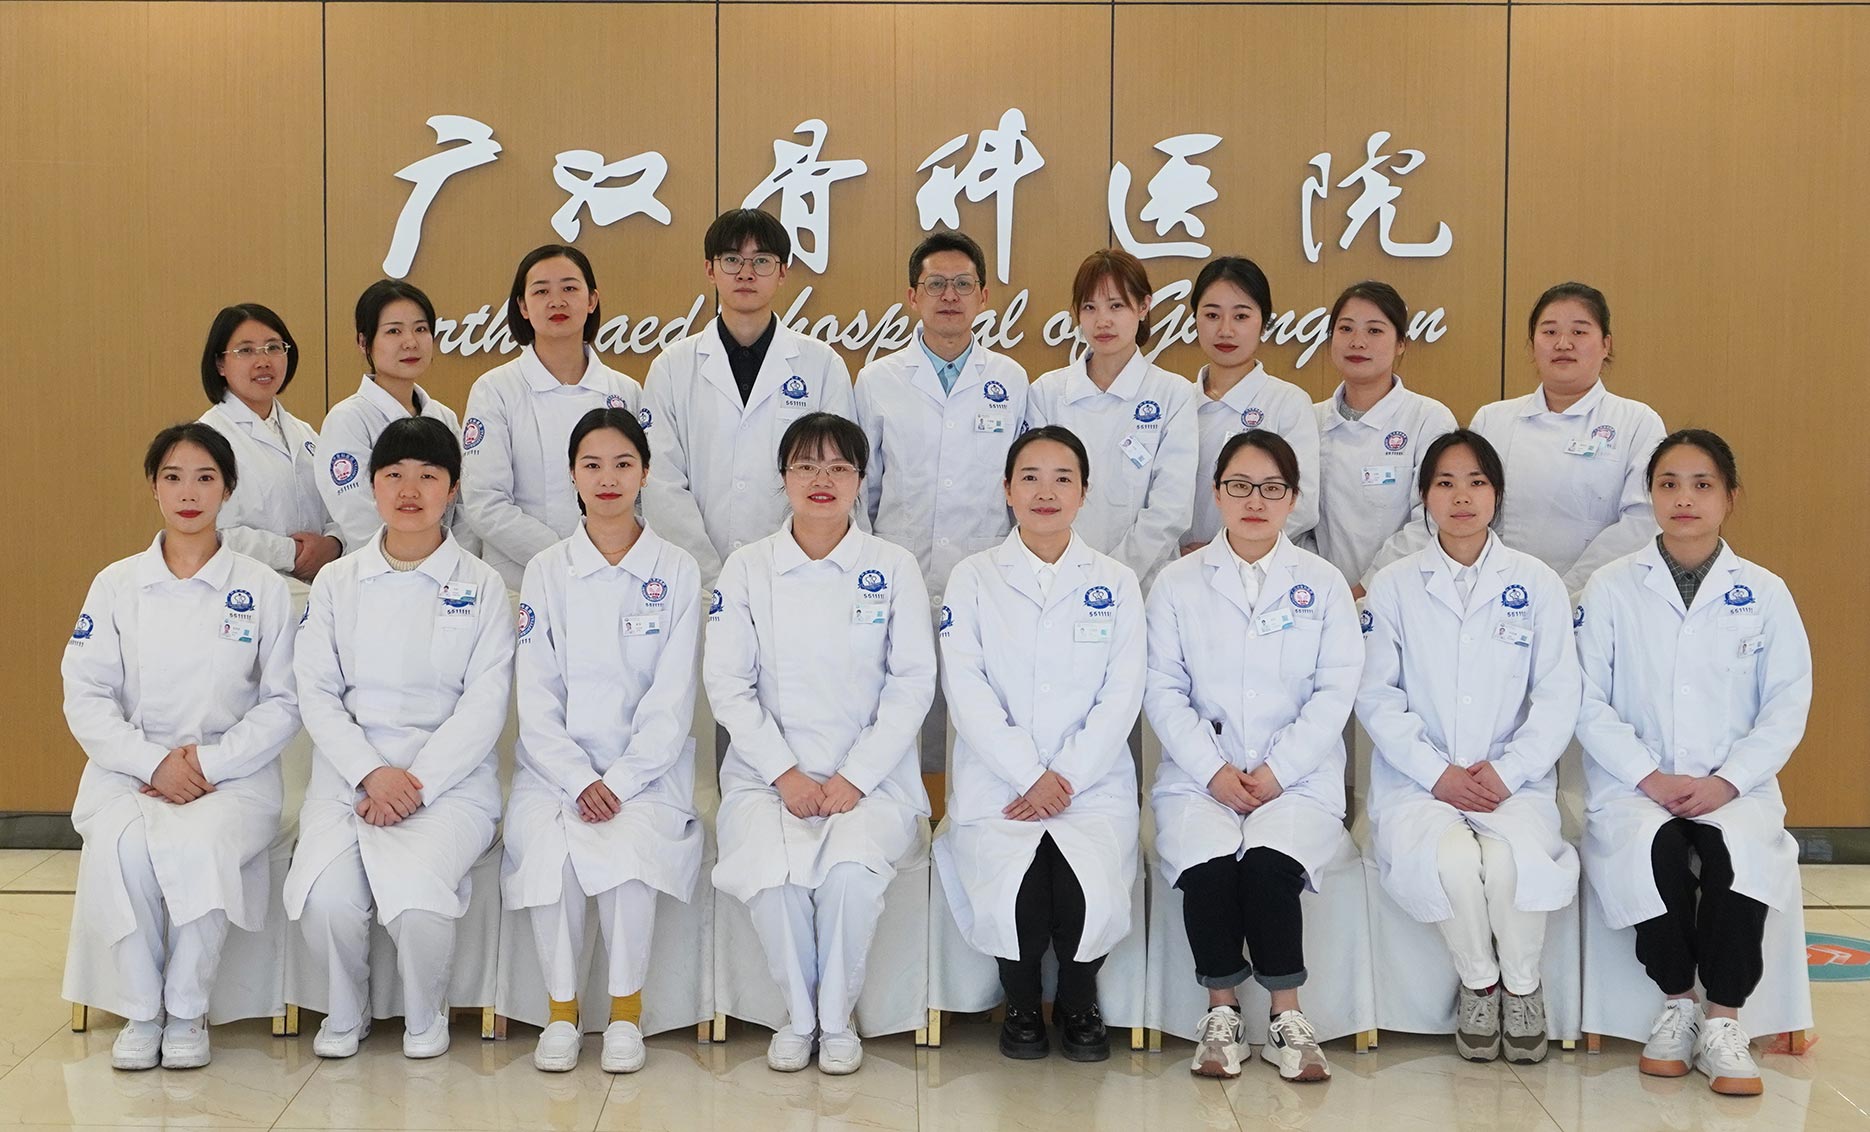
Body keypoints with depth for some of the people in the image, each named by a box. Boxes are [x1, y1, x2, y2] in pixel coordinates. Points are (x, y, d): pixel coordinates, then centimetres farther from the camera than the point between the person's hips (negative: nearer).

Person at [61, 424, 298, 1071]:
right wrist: (153, 763, -13)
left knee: (198, 844, -35)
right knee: (120, 847, -33)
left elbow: (282, 703, 3)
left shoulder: (262, 589, 6)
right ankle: (140, 1012, -13)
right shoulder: (116, 585, 9)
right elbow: (85, 696, 2)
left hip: (232, 771, -1)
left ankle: (188, 1013, -14)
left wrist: (211, 763, -11)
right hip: (128, 770, 1)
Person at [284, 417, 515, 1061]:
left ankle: (425, 1015, 1)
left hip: (449, 779, -2)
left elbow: (485, 704, -2)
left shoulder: (480, 585, 6)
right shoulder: (337, 583, 11)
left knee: (415, 895, -30)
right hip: (350, 772, 2)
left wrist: (416, 783, -13)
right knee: (327, 895, -27)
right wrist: (372, 774, -11)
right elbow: (316, 693, 5)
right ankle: (344, 1014, 5)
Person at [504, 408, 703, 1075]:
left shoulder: (677, 572, 4)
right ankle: (561, 1010, -10)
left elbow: (671, 699, -2)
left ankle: (626, 1011, -12)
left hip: (646, 767, -1)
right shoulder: (545, 571, 8)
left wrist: (619, 782, -13)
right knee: (549, 850, -29)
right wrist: (579, 781, -12)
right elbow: (536, 696, 2)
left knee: (628, 847, -31)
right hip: (556, 765, 1)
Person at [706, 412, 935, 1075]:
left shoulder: (893, 567, 5)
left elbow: (913, 683, 0)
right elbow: (727, 685, 2)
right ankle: (798, 1015, -4)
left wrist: (854, 778, -10)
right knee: (772, 873, -30)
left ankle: (837, 1020, -8)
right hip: (768, 774, 1)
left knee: (851, 867, -32)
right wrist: (785, 773, -10)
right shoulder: (746, 568, 6)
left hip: (870, 776, 0)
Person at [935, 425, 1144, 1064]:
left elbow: (1121, 696, 3)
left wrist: (1063, 778, -10)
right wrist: (1029, 777, -12)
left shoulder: (1115, 584, 10)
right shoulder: (972, 579, 7)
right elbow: (967, 691, -2)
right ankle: (1021, 1005, 3)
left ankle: (1078, 1003, 4)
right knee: (1015, 889, -29)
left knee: (1090, 888, -28)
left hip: (1092, 782, 1)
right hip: (997, 783, -1)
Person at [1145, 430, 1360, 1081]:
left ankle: (1287, 1017, -13)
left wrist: (1276, 771, -10)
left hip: (1296, 777, 0)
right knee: (1207, 867, -29)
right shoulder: (1178, 584, 9)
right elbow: (1164, 691, 3)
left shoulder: (1323, 585, 9)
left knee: (1270, 863, -30)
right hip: (1200, 775, 0)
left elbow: (1335, 692, 2)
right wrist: (1213, 771, -10)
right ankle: (1220, 1014, -9)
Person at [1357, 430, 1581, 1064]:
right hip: (1417, 778, 0)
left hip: (1514, 780, 0)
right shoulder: (1392, 586, 7)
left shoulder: (1537, 584, 8)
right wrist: (1438, 773, -12)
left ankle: (1523, 987, -4)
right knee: (1451, 857, -32)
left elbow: (1557, 699, 3)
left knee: (1515, 855, -32)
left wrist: (1507, 772, -11)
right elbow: (1377, 698, 1)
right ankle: (1478, 983, -4)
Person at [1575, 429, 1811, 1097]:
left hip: (1734, 787, 1)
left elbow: (1787, 705, 3)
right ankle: (1676, 1004, -10)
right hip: (1634, 785, 0)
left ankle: (1723, 1022, -16)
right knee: (1655, 848, -33)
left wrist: (1727, 781, -11)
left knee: (1739, 850, -32)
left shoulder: (1764, 593, 7)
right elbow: (1589, 702, -1)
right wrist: (1650, 777, -13)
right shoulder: (1610, 589, 5)